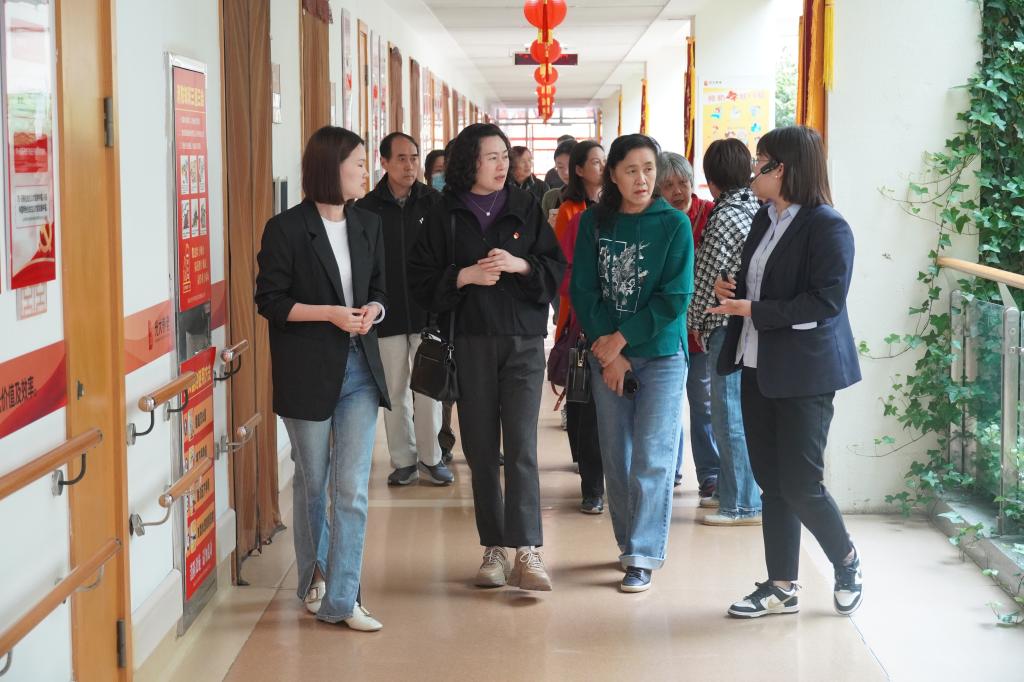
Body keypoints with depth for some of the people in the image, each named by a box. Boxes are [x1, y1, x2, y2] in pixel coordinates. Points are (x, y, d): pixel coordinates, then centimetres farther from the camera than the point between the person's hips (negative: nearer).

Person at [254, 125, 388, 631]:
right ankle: (313, 577, 33)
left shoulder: (367, 225, 8)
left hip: (359, 368, 4)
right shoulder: (286, 229, -9)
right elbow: (270, 301, -9)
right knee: (312, 484, 11)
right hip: (307, 372, -4)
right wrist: (329, 313, -19)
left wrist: (373, 310, -6)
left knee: (352, 490, -3)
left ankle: (340, 600, 1)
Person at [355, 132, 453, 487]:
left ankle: (430, 457, 18)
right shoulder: (366, 208, -2)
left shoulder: (435, 202, -1)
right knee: (395, 392, 8)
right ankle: (403, 461, 19)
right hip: (386, 316, 0)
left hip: (429, 313, 0)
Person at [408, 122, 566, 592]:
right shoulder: (445, 216, 4)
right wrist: (464, 276, -13)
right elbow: (422, 279, 2)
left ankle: (527, 551, -11)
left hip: (523, 340, -1)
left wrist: (521, 265, -13)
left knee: (521, 445, -10)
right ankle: (494, 548, 14)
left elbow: (556, 268, 5)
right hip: (470, 341, 1)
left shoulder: (525, 208, 6)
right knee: (480, 448, 5)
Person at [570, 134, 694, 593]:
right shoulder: (593, 223, 3)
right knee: (615, 456, 8)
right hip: (606, 354, 3)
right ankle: (629, 543, 21)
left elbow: (675, 297, -11)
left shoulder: (674, 224, -6)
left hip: (661, 354, -3)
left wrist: (620, 340, -13)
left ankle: (643, 557, -1)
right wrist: (606, 353, -9)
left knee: (652, 459, -5)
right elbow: (582, 290, 0)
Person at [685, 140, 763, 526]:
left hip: (729, 327, -9)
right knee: (745, 415, 16)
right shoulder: (757, 210, 9)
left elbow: (707, 277, -13)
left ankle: (742, 506, 2)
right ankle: (736, 491, 25)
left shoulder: (726, 216, -15)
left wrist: (694, 321, 2)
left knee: (729, 418, -2)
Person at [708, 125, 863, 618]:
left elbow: (825, 302, -20)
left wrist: (753, 311, -19)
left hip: (804, 373, -8)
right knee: (771, 482, 10)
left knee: (800, 485, -3)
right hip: (759, 368, 8)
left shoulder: (827, 227, -13)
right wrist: (731, 289, -1)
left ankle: (846, 562, 22)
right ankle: (782, 587, 19)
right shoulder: (765, 220, 10)